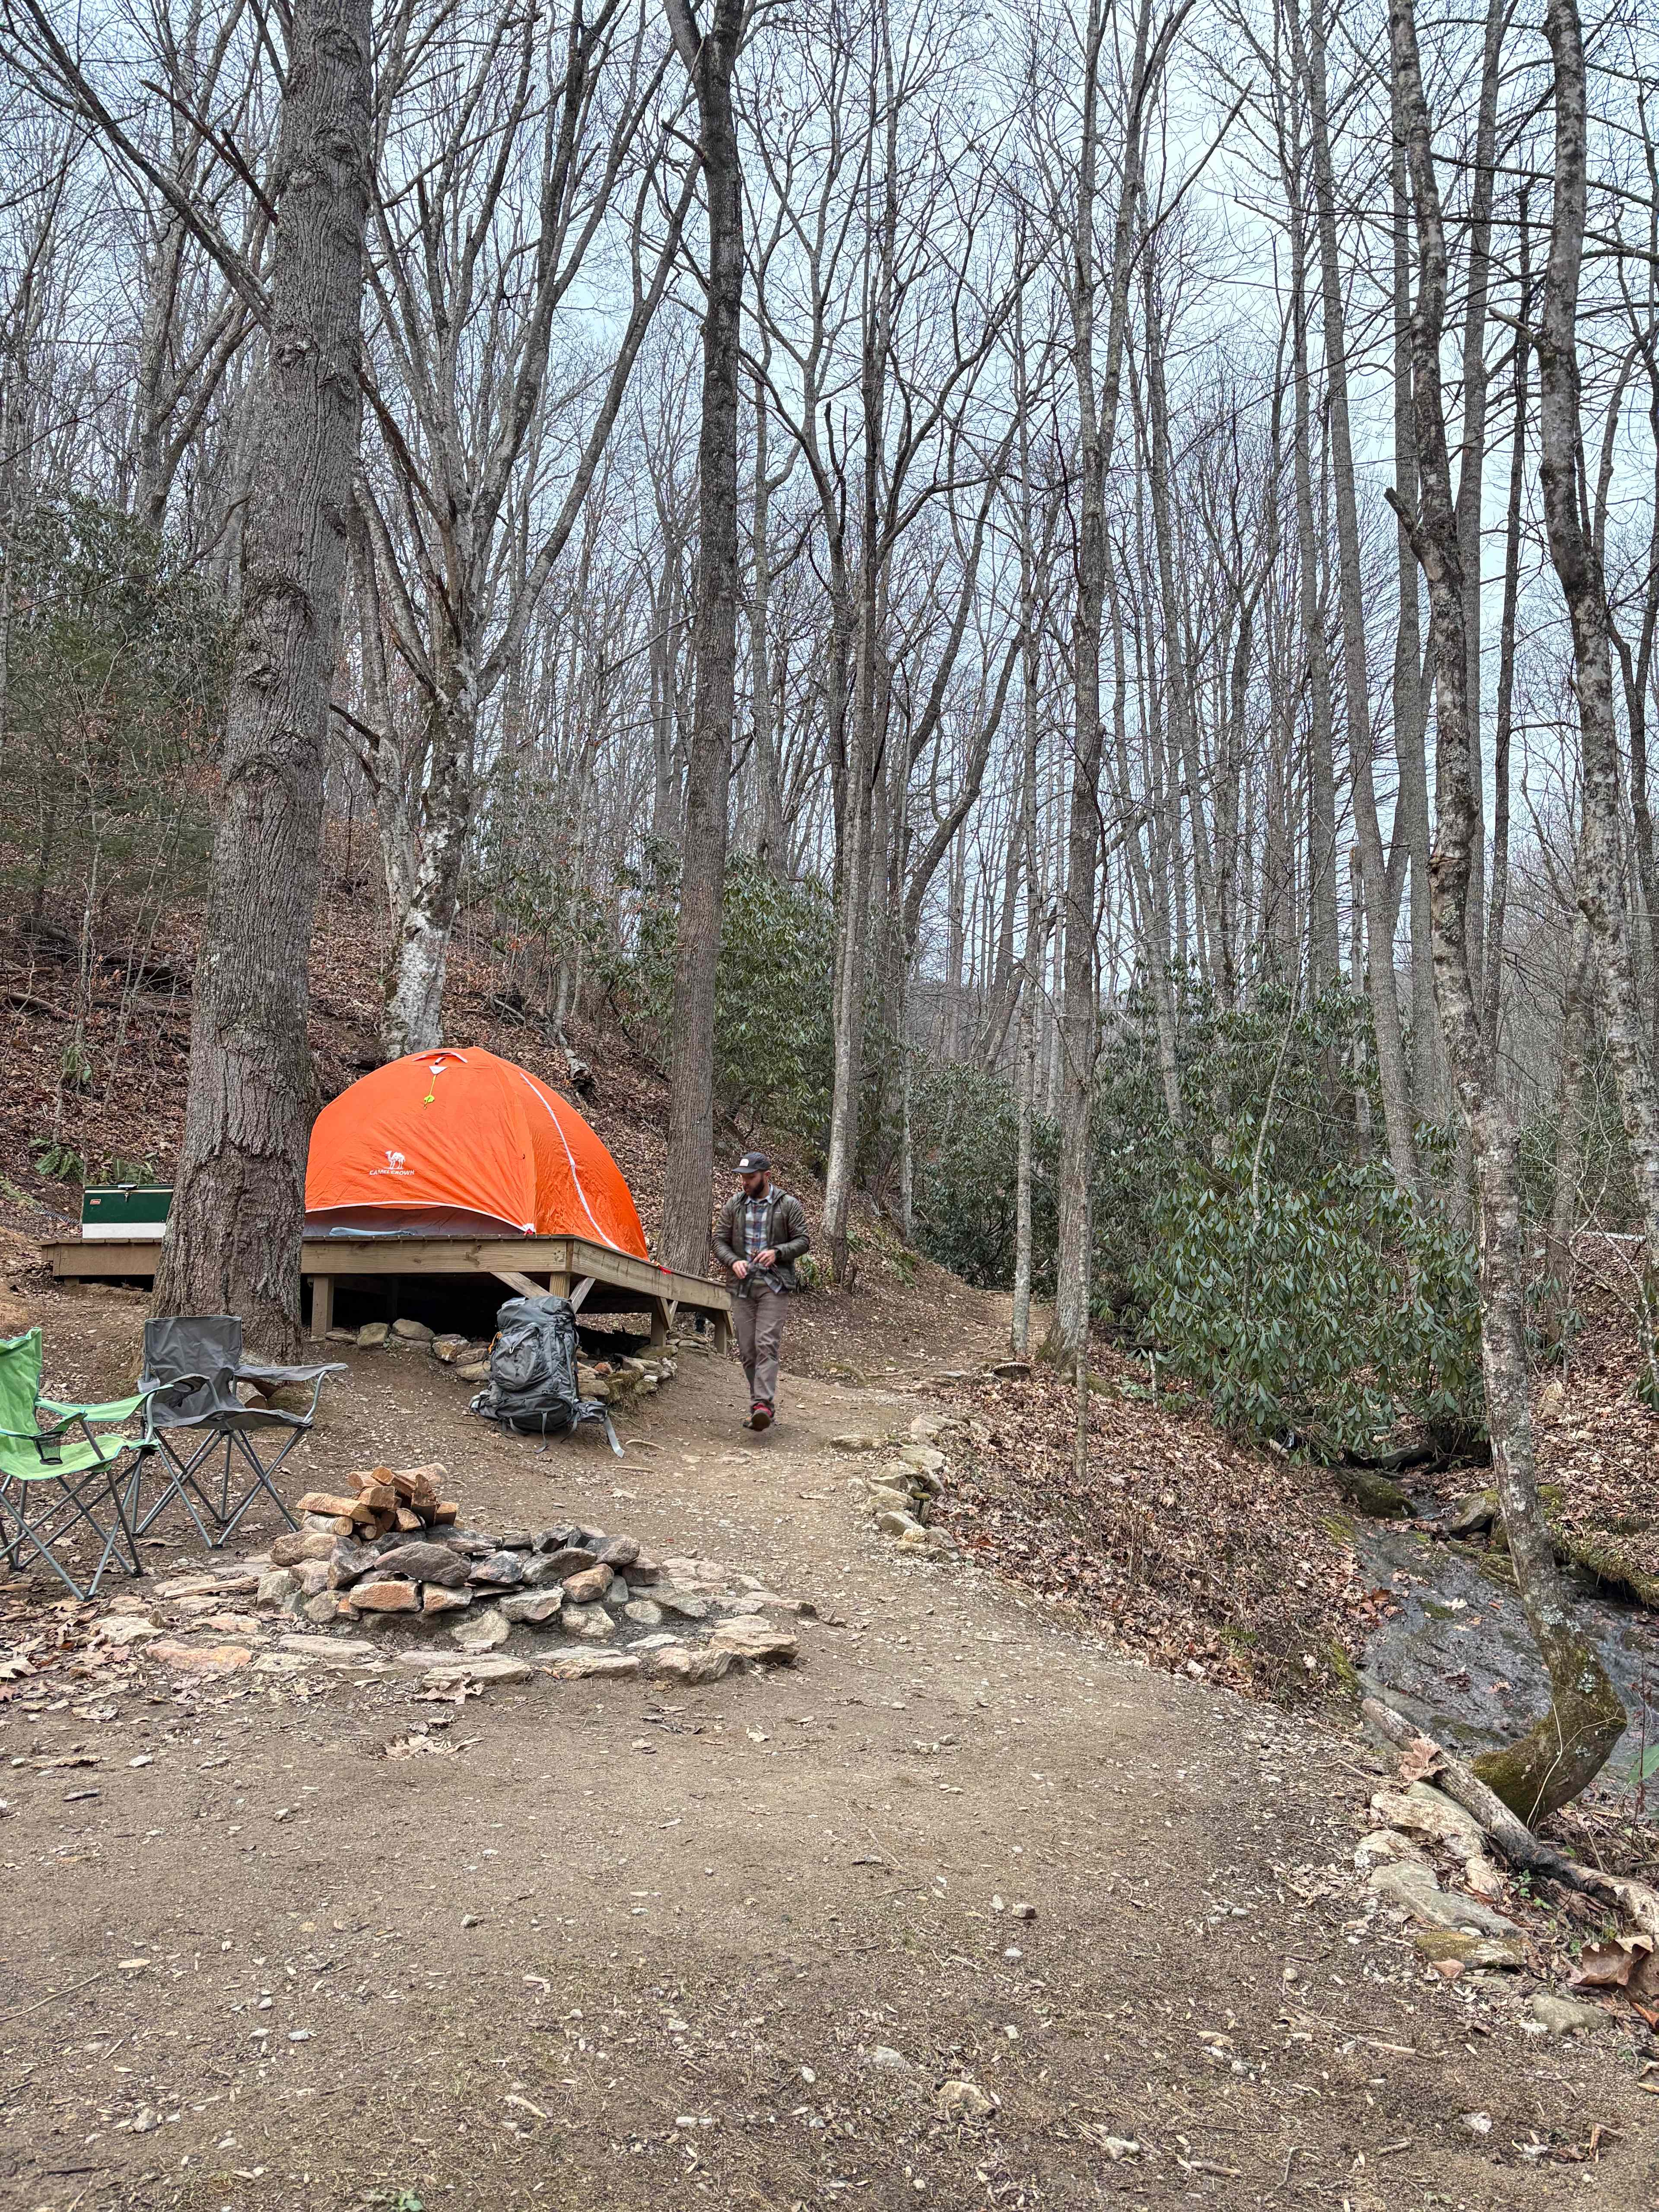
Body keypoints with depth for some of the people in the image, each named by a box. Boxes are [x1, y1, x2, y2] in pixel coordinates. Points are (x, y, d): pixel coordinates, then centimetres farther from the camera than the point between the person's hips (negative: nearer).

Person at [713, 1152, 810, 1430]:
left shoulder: (788, 1205, 0)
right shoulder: (733, 1205, 9)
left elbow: (803, 1240, 0)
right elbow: (719, 1241, 10)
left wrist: (777, 1252, -17)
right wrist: (733, 1261, -10)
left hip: (774, 1284, -4)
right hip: (744, 1283, 4)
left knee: (766, 1345, -16)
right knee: (747, 1350, 5)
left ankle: (763, 1405, -23)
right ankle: (763, 1406, 15)